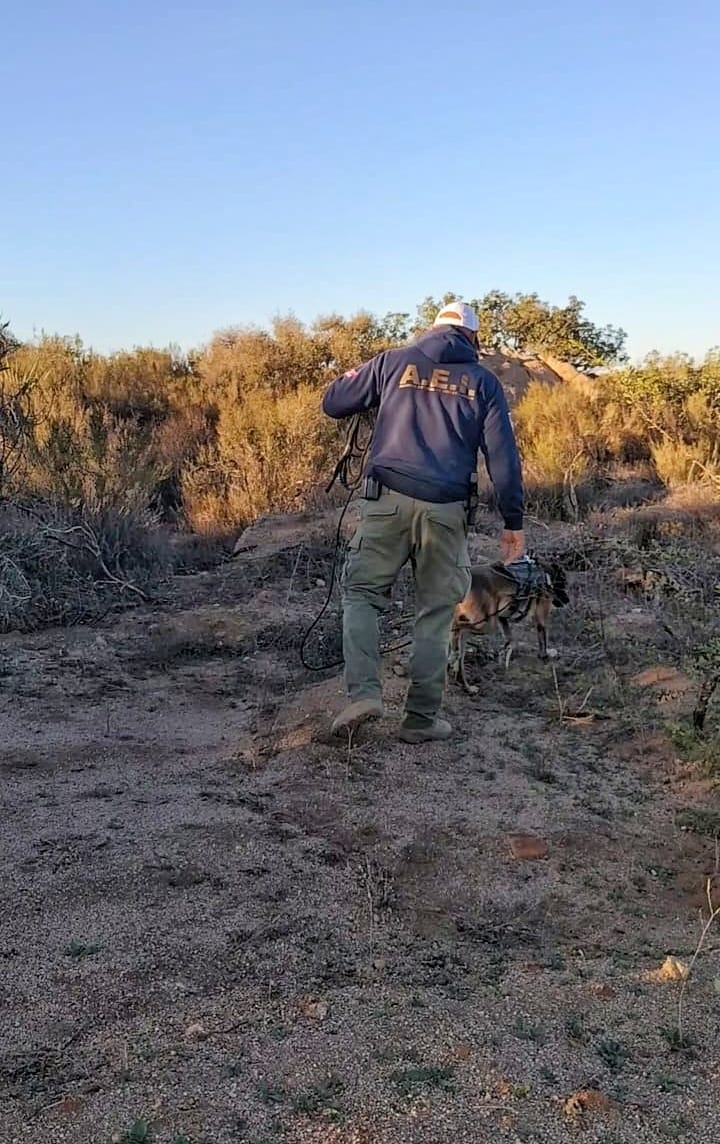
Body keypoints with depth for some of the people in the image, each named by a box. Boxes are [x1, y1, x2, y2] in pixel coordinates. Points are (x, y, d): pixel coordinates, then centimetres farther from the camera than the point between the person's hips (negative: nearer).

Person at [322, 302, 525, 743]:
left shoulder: (393, 362, 9)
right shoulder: (484, 382, 10)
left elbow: (333, 403, 13)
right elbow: (503, 455, 4)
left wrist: (357, 377, 34)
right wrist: (513, 522, 8)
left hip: (388, 500, 0)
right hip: (446, 509, 1)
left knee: (362, 592, 11)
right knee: (436, 612, 10)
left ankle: (364, 692, -7)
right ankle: (422, 718, 12)